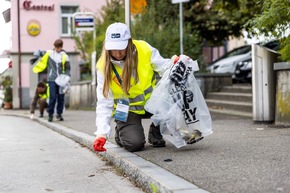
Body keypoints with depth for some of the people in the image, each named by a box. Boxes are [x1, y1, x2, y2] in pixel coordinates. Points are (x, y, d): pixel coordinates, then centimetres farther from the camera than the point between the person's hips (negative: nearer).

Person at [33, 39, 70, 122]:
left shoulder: (64, 56, 1)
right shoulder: (49, 53, 3)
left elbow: (68, 68, 6)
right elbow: (42, 62, 19)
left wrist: (67, 76, -8)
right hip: (52, 79, -1)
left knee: (61, 98, 6)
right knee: (53, 97, -7)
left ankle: (59, 113, 19)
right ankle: (50, 114, 3)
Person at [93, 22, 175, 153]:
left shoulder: (144, 49, -14)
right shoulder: (104, 67, -16)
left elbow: (163, 66, -10)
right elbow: (104, 103, -15)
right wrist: (102, 133, -24)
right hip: (127, 110, -2)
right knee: (135, 144, -23)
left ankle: (155, 133, 2)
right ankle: (121, 132, 14)